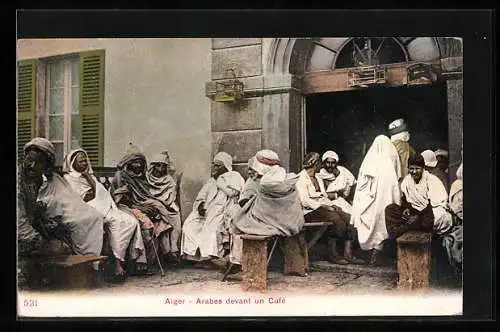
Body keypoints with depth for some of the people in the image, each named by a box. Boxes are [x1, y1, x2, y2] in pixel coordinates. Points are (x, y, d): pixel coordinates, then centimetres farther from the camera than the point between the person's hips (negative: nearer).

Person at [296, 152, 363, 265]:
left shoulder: (318, 178, 25)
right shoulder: (301, 179, -4)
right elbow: (305, 201, -16)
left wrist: (333, 205, 1)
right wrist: (324, 207, -22)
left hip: (323, 207, 8)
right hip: (310, 211, -8)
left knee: (349, 218, -14)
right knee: (335, 218, -32)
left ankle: (348, 254, -19)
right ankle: (332, 254, -23)